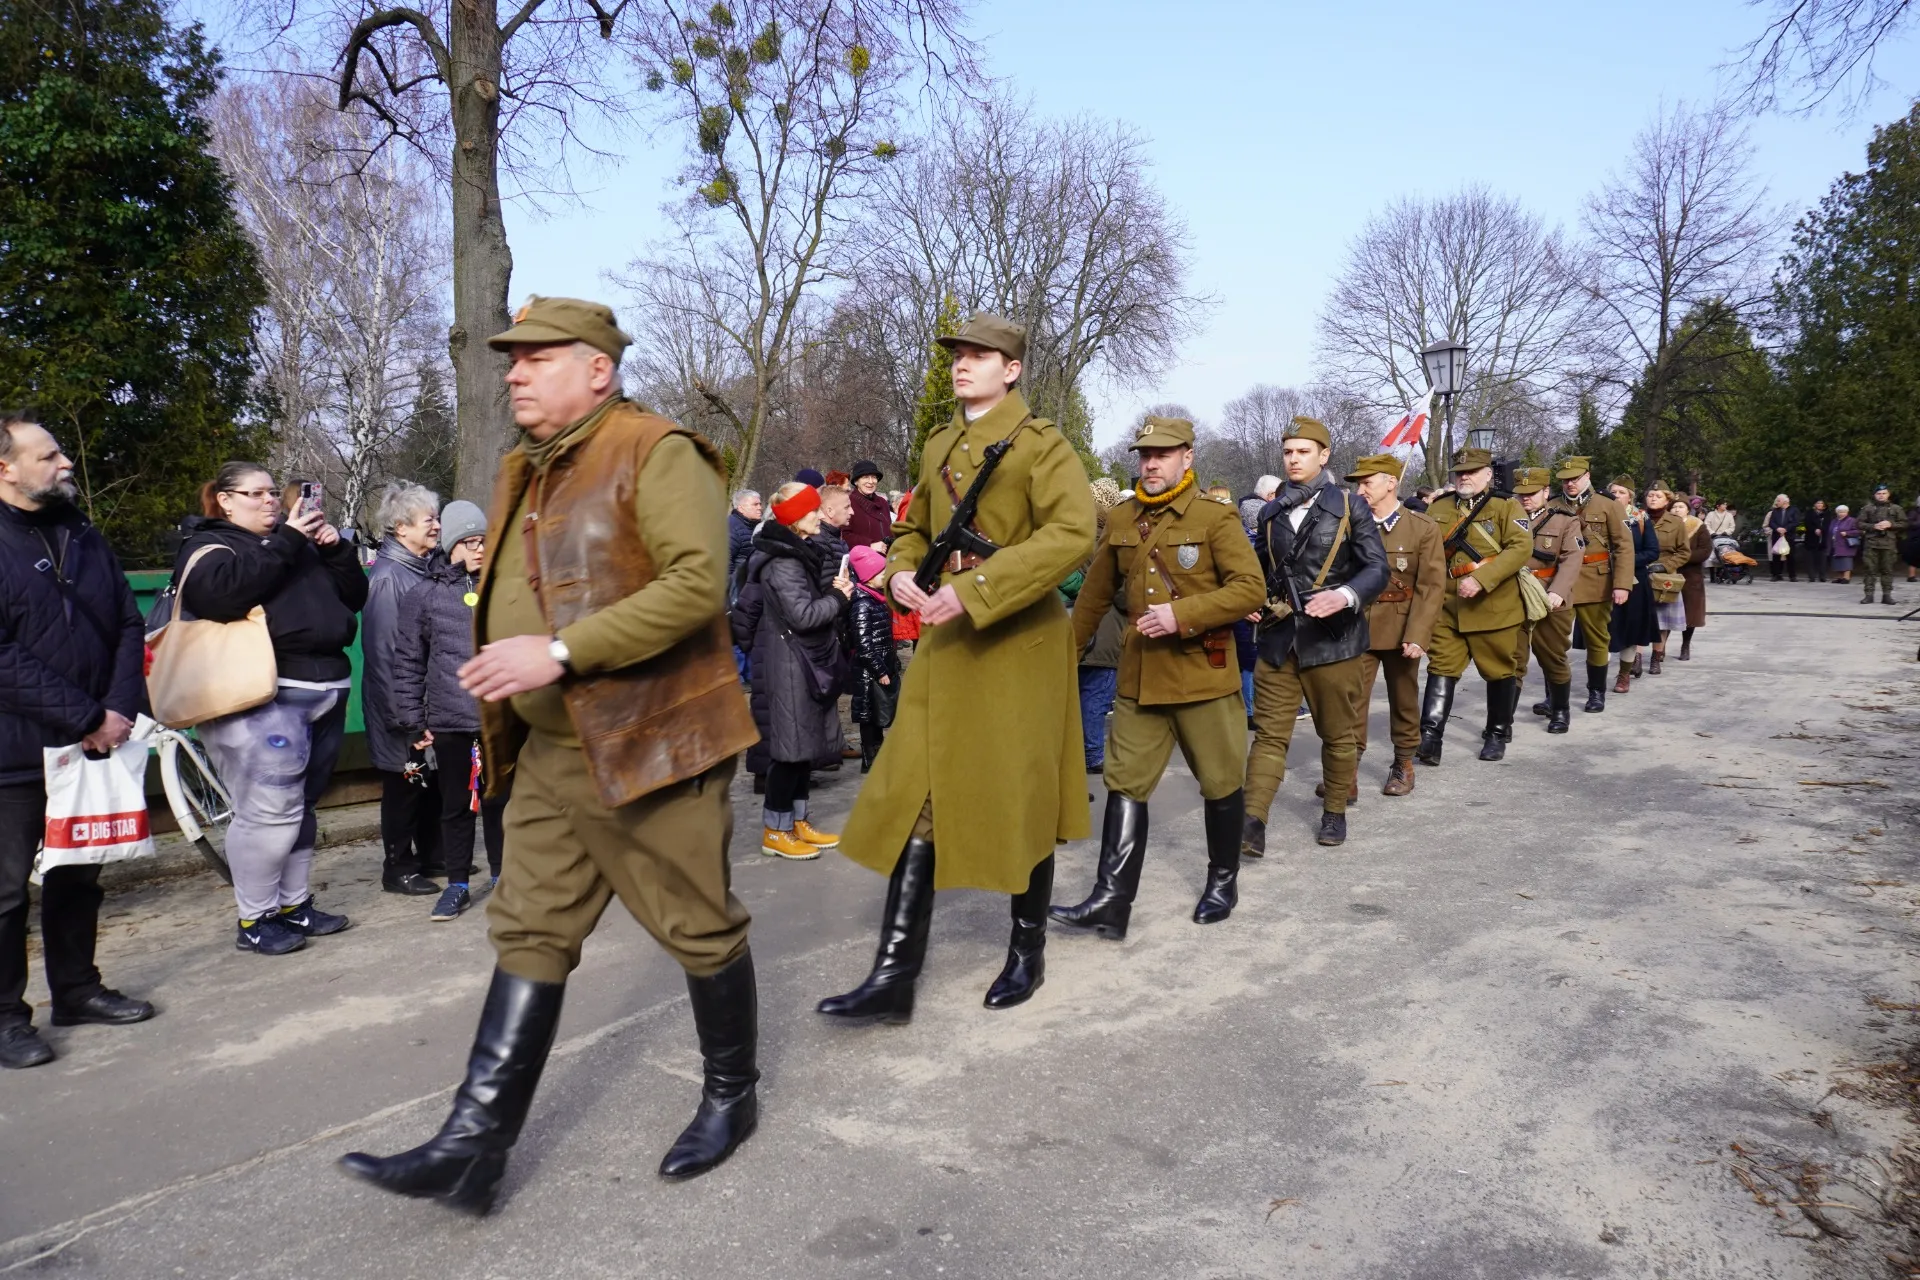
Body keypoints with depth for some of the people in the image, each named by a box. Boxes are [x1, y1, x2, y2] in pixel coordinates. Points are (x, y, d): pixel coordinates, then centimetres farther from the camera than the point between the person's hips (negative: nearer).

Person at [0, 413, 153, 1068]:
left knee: (78, 876, 17)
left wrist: (119, 709, -5)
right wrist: (86, 719, -19)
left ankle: (76, 989, 31)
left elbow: (128, 625, 9)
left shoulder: (84, 538, 10)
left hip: (91, 745, 6)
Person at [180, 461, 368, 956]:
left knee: (302, 806, 12)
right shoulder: (207, 544, 4)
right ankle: (253, 921, 1)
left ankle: (294, 905, 21)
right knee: (270, 809, -11)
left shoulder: (301, 544, 24)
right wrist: (284, 542, -15)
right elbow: (220, 592, -18)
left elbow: (354, 597, 20)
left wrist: (337, 548, 5)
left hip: (325, 691, 7)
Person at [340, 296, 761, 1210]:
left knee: (700, 929, 6)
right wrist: (501, 665, 12)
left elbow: (698, 581, -25)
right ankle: (474, 1144, 15)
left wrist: (562, 652, -27)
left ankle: (731, 1097, 27)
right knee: (529, 934, 8)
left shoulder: (656, 454, -11)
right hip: (551, 753, 8)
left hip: (651, 747, -8)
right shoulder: (523, 473, 15)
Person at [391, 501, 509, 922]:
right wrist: (413, 721, 0)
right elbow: (408, 663, 3)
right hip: (449, 720, 0)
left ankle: (501, 875, 27)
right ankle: (457, 885, 22)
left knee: (499, 799, 12)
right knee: (455, 805, 9)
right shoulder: (425, 596, 1)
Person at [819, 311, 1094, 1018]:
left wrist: (977, 589, -27)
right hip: (946, 640, 6)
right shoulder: (939, 446, 15)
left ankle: (1028, 953, 25)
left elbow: (1073, 532, -21)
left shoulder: (1040, 445, -6)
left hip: (1018, 642, -6)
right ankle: (894, 977, 5)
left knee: (1021, 798, 5)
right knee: (917, 795, 1)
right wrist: (901, 573, 2)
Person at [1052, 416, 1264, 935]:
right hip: (1139, 678, 4)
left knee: (1221, 784, 10)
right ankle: (1111, 900, 3)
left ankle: (1223, 881, 30)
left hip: (1203, 676, -4)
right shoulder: (1120, 521, 7)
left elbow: (1251, 589, -13)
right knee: (1125, 784, 1)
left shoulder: (1216, 518, -7)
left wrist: (1182, 614, -22)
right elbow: (1095, 594, 16)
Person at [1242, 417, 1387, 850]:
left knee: (1338, 732, 10)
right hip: (1278, 638, 3)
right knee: (1269, 732, -2)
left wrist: (1345, 595, -25)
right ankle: (1253, 822, -7)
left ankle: (1335, 811, 28)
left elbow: (1377, 568, -6)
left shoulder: (1350, 506, -1)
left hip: (1332, 638, -3)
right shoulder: (1271, 512, 12)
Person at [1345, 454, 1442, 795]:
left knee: (1404, 699, 13)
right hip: (1356, 629, 1)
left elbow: (1432, 587, -9)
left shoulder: (1423, 528, -4)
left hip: (1401, 630, -1)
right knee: (1350, 700, -6)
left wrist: (1417, 635, -18)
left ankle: (1403, 764, 29)